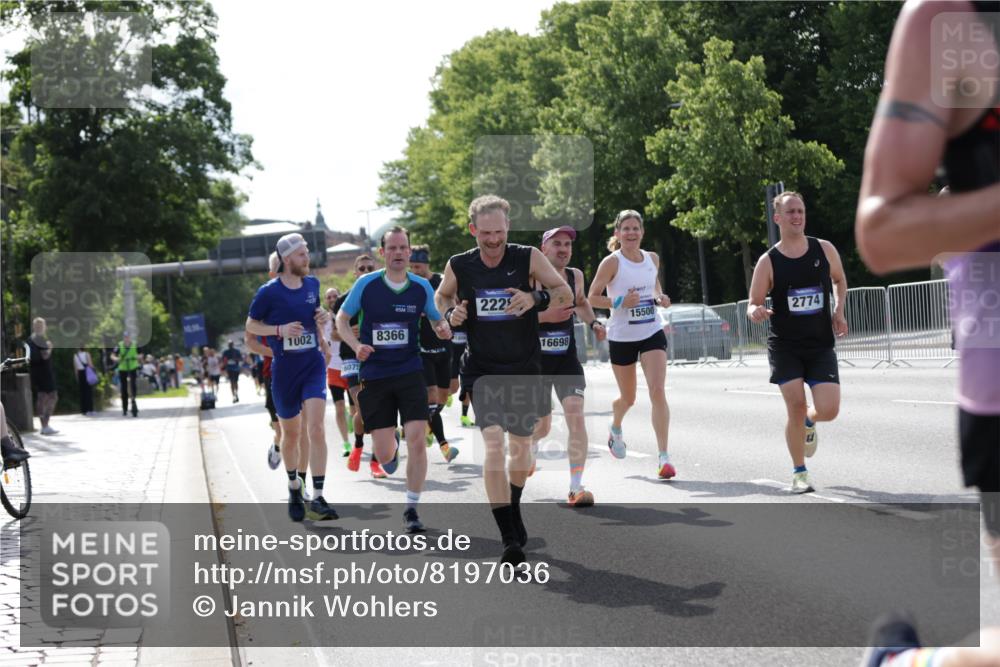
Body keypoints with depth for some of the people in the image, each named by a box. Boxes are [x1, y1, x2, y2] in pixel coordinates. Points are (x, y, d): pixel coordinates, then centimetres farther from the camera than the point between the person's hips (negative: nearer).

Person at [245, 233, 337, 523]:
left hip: (313, 365, 2)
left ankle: (317, 499, -17)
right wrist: (280, 330, -17)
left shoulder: (312, 284, 4)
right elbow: (251, 325, -1)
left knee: (316, 429, -15)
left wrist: (323, 317, -1)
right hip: (284, 370, -2)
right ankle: (294, 487, 37)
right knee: (290, 434, 12)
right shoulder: (269, 292, -9)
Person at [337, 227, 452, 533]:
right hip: (374, 375, 0)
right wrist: (356, 346, -13)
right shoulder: (366, 284, -5)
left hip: (410, 372, 0)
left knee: (417, 438, -14)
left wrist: (443, 330, -12)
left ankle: (411, 509, 0)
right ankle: (393, 449, 43)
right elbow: (341, 319, 5)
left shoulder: (422, 286, -1)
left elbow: (437, 320, 13)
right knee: (383, 453, 2)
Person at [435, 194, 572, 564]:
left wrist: (536, 299, -24)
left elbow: (566, 294, -4)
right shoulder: (458, 267, -5)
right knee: (493, 442, -18)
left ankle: (513, 510, 42)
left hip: (524, 368, 1)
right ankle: (510, 539, -19)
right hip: (482, 370, -1)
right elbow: (441, 296, 15)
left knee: (522, 443, 13)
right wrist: (451, 313, -8)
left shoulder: (529, 258, -8)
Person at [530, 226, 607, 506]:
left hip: (567, 360, 2)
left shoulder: (575, 276, 3)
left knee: (575, 414, -18)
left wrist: (593, 322, 6)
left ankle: (576, 487, -16)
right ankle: (530, 445, 51)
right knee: (542, 425, 11)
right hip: (535, 361, -2)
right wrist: (544, 316, -28)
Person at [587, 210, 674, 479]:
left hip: (652, 334, 2)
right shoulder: (612, 262, -9)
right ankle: (615, 428, 49)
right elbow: (592, 297, -7)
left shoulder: (652, 258, 5)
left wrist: (660, 298, 3)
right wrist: (619, 302, -22)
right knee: (628, 398, 11)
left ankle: (663, 456, -16)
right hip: (621, 338, -2)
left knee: (658, 391, -15)